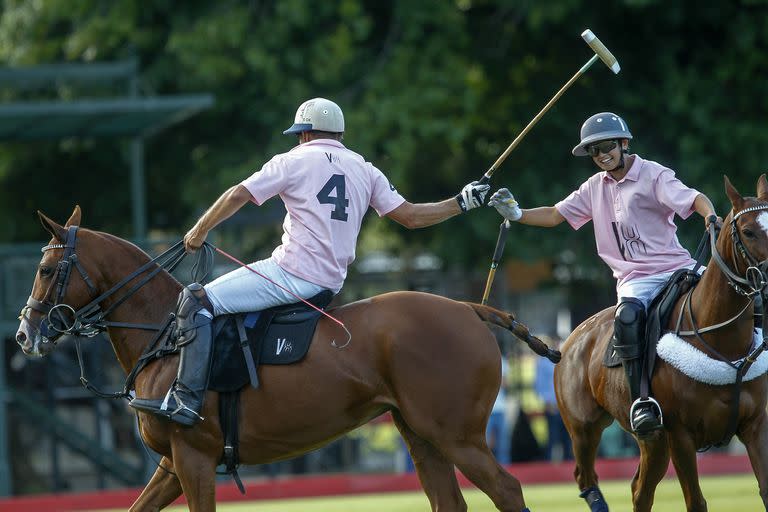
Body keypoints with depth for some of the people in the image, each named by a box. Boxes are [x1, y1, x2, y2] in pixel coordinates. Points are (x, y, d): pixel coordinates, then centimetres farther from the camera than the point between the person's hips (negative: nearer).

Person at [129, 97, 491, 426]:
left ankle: (186, 398, -26)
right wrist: (462, 203, 23)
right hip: (333, 283, 8)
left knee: (196, 300, -10)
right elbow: (410, 216, 12)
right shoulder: (365, 170, 15)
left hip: (293, 273, -8)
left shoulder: (294, 161, 1)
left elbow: (238, 196, -4)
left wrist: (199, 231, 8)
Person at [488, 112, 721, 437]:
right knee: (628, 316, -31)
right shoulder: (596, 187, 18)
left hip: (677, 267, -2)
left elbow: (694, 199, -13)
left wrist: (710, 215, -35)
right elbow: (556, 215, 23)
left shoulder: (654, 175, 1)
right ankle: (641, 400, -31)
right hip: (636, 279, 2)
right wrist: (516, 214, 8)